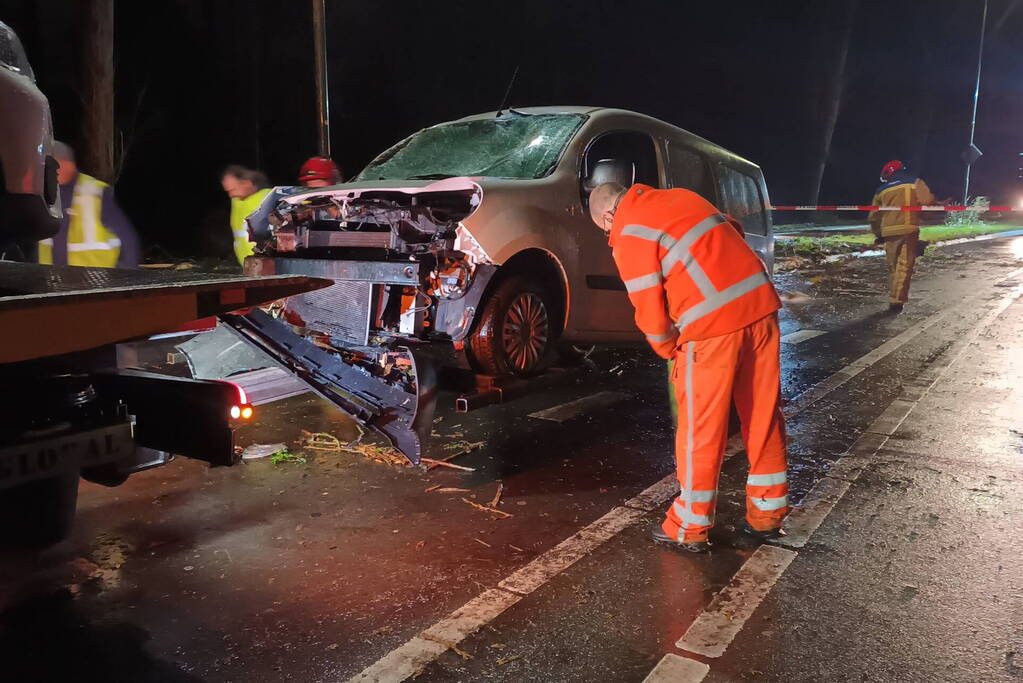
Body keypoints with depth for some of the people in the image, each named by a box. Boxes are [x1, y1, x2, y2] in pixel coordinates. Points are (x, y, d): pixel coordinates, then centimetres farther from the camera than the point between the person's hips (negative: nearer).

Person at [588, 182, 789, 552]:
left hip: (713, 326, -7)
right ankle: (767, 514, 30)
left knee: (701, 430, 5)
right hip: (761, 304, 7)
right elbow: (731, 238, 24)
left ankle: (690, 528, 19)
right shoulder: (679, 196, 19)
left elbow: (650, 310, -4)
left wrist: (670, 351, 15)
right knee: (764, 416, 16)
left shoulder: (629, 236, -2)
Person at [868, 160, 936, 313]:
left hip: (889, 232, 3)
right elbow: (928, 201, -8)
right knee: (904, 266, -4)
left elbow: (874, 217, 19)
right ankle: (897, 301, -11)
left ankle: (893, 299, 18)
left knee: (893, 267, 14)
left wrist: (878, 235, 32)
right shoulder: (914, 182, 7)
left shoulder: (881, 190, 16)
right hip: (908, 229, -3)